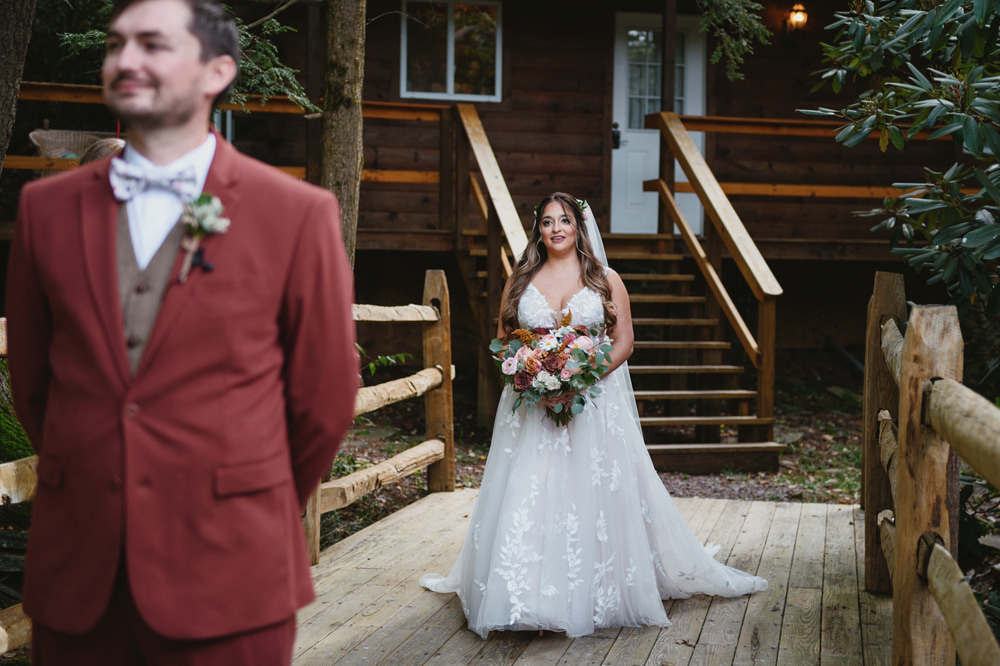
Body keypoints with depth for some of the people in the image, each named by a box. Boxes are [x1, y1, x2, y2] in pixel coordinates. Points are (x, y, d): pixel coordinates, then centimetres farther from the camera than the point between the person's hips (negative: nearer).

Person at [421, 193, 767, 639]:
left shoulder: (606, 280, 5)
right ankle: (526, 594, 5)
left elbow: (623, 343, 2)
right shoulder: (520, 281, 9)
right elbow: (503, 339, 11)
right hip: (530, 405, 1)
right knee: (526, 498, -4)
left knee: (598, 498, -2)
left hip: (594, 402, -1)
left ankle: (598, 593, 12)